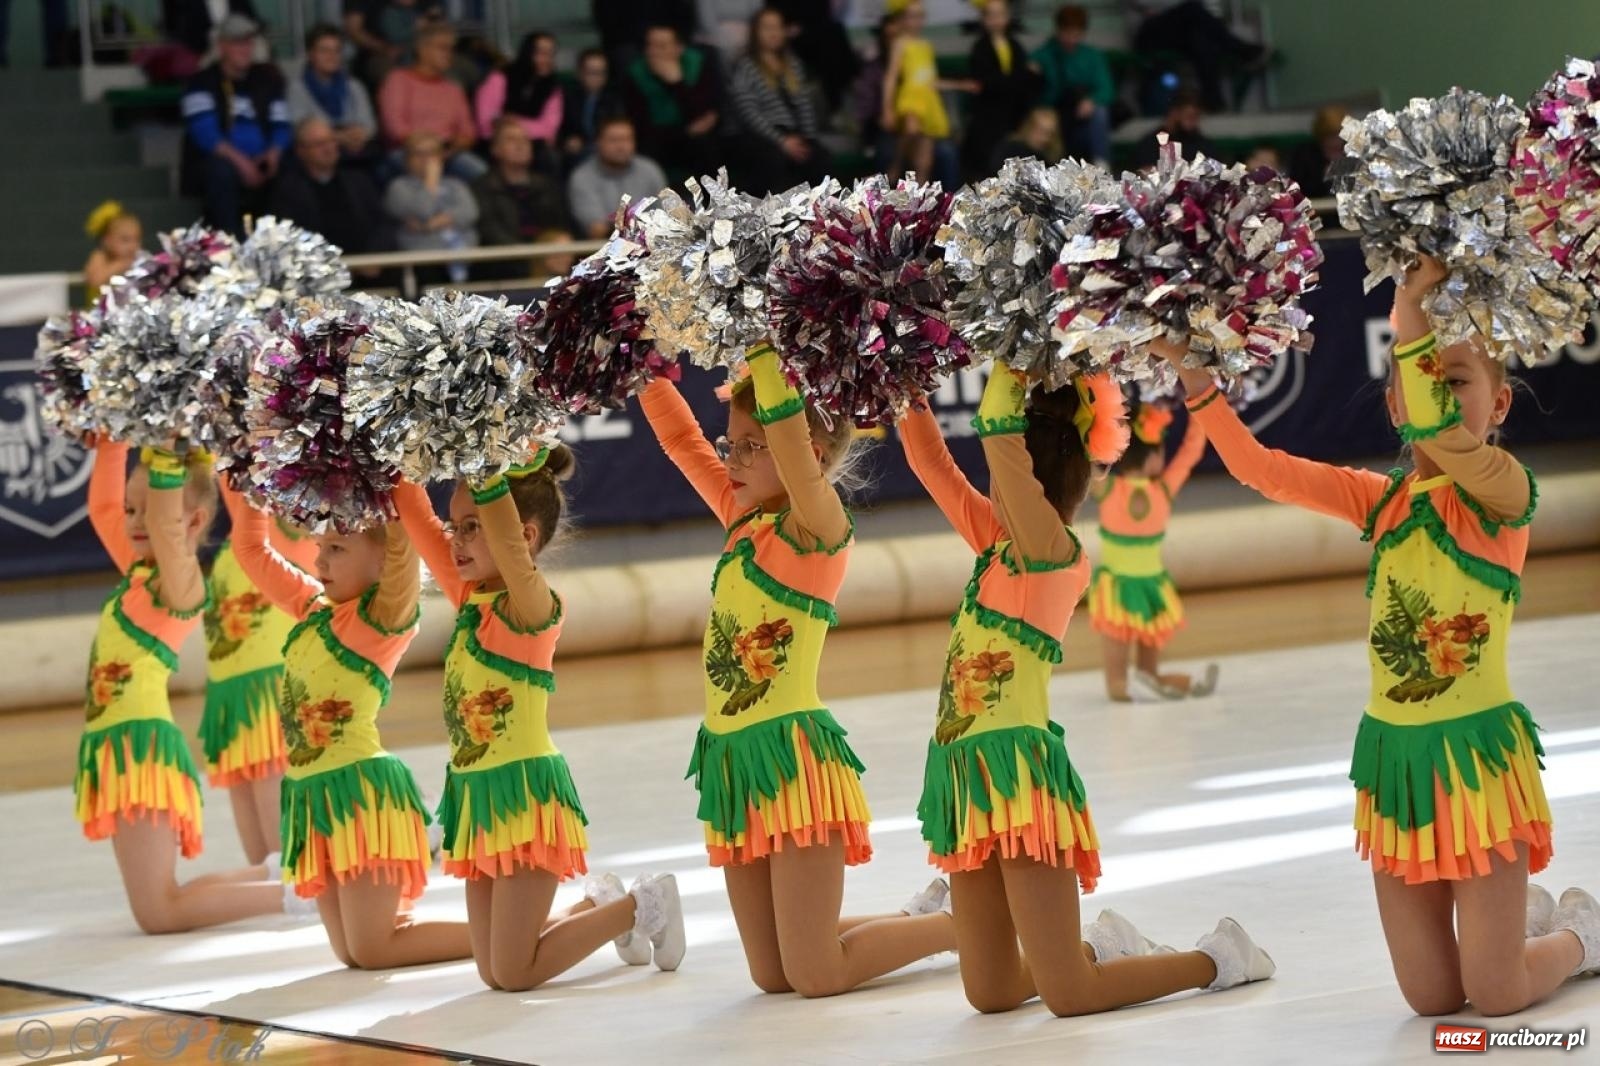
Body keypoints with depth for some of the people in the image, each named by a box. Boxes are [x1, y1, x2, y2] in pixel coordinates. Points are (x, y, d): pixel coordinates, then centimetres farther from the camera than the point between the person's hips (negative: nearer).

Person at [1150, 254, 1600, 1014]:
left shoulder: (1504, 488, -9)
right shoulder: (1381, 500, 8)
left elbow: (1441, 434, -31)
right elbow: (1263, 470, 4)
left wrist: (1411, 322, -36)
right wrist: (1195, 379, -5)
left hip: (1477, 747, -5)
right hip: (1394, 750, 5)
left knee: (1496, 998, -3)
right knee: (1432, 999, 7)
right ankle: (1522, 915, 37)